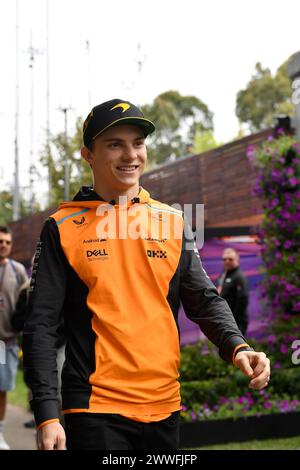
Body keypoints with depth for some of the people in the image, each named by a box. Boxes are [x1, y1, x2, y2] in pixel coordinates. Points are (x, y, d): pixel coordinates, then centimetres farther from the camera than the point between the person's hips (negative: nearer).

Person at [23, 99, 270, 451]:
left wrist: (236, 346, -11)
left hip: (164, 406, 4)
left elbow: (204, 300, 9)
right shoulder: (62, 228, -2)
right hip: (96, 408, -4)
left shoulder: (171, 221, 9)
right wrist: (47, 415, -12)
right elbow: (41, 326, -4)